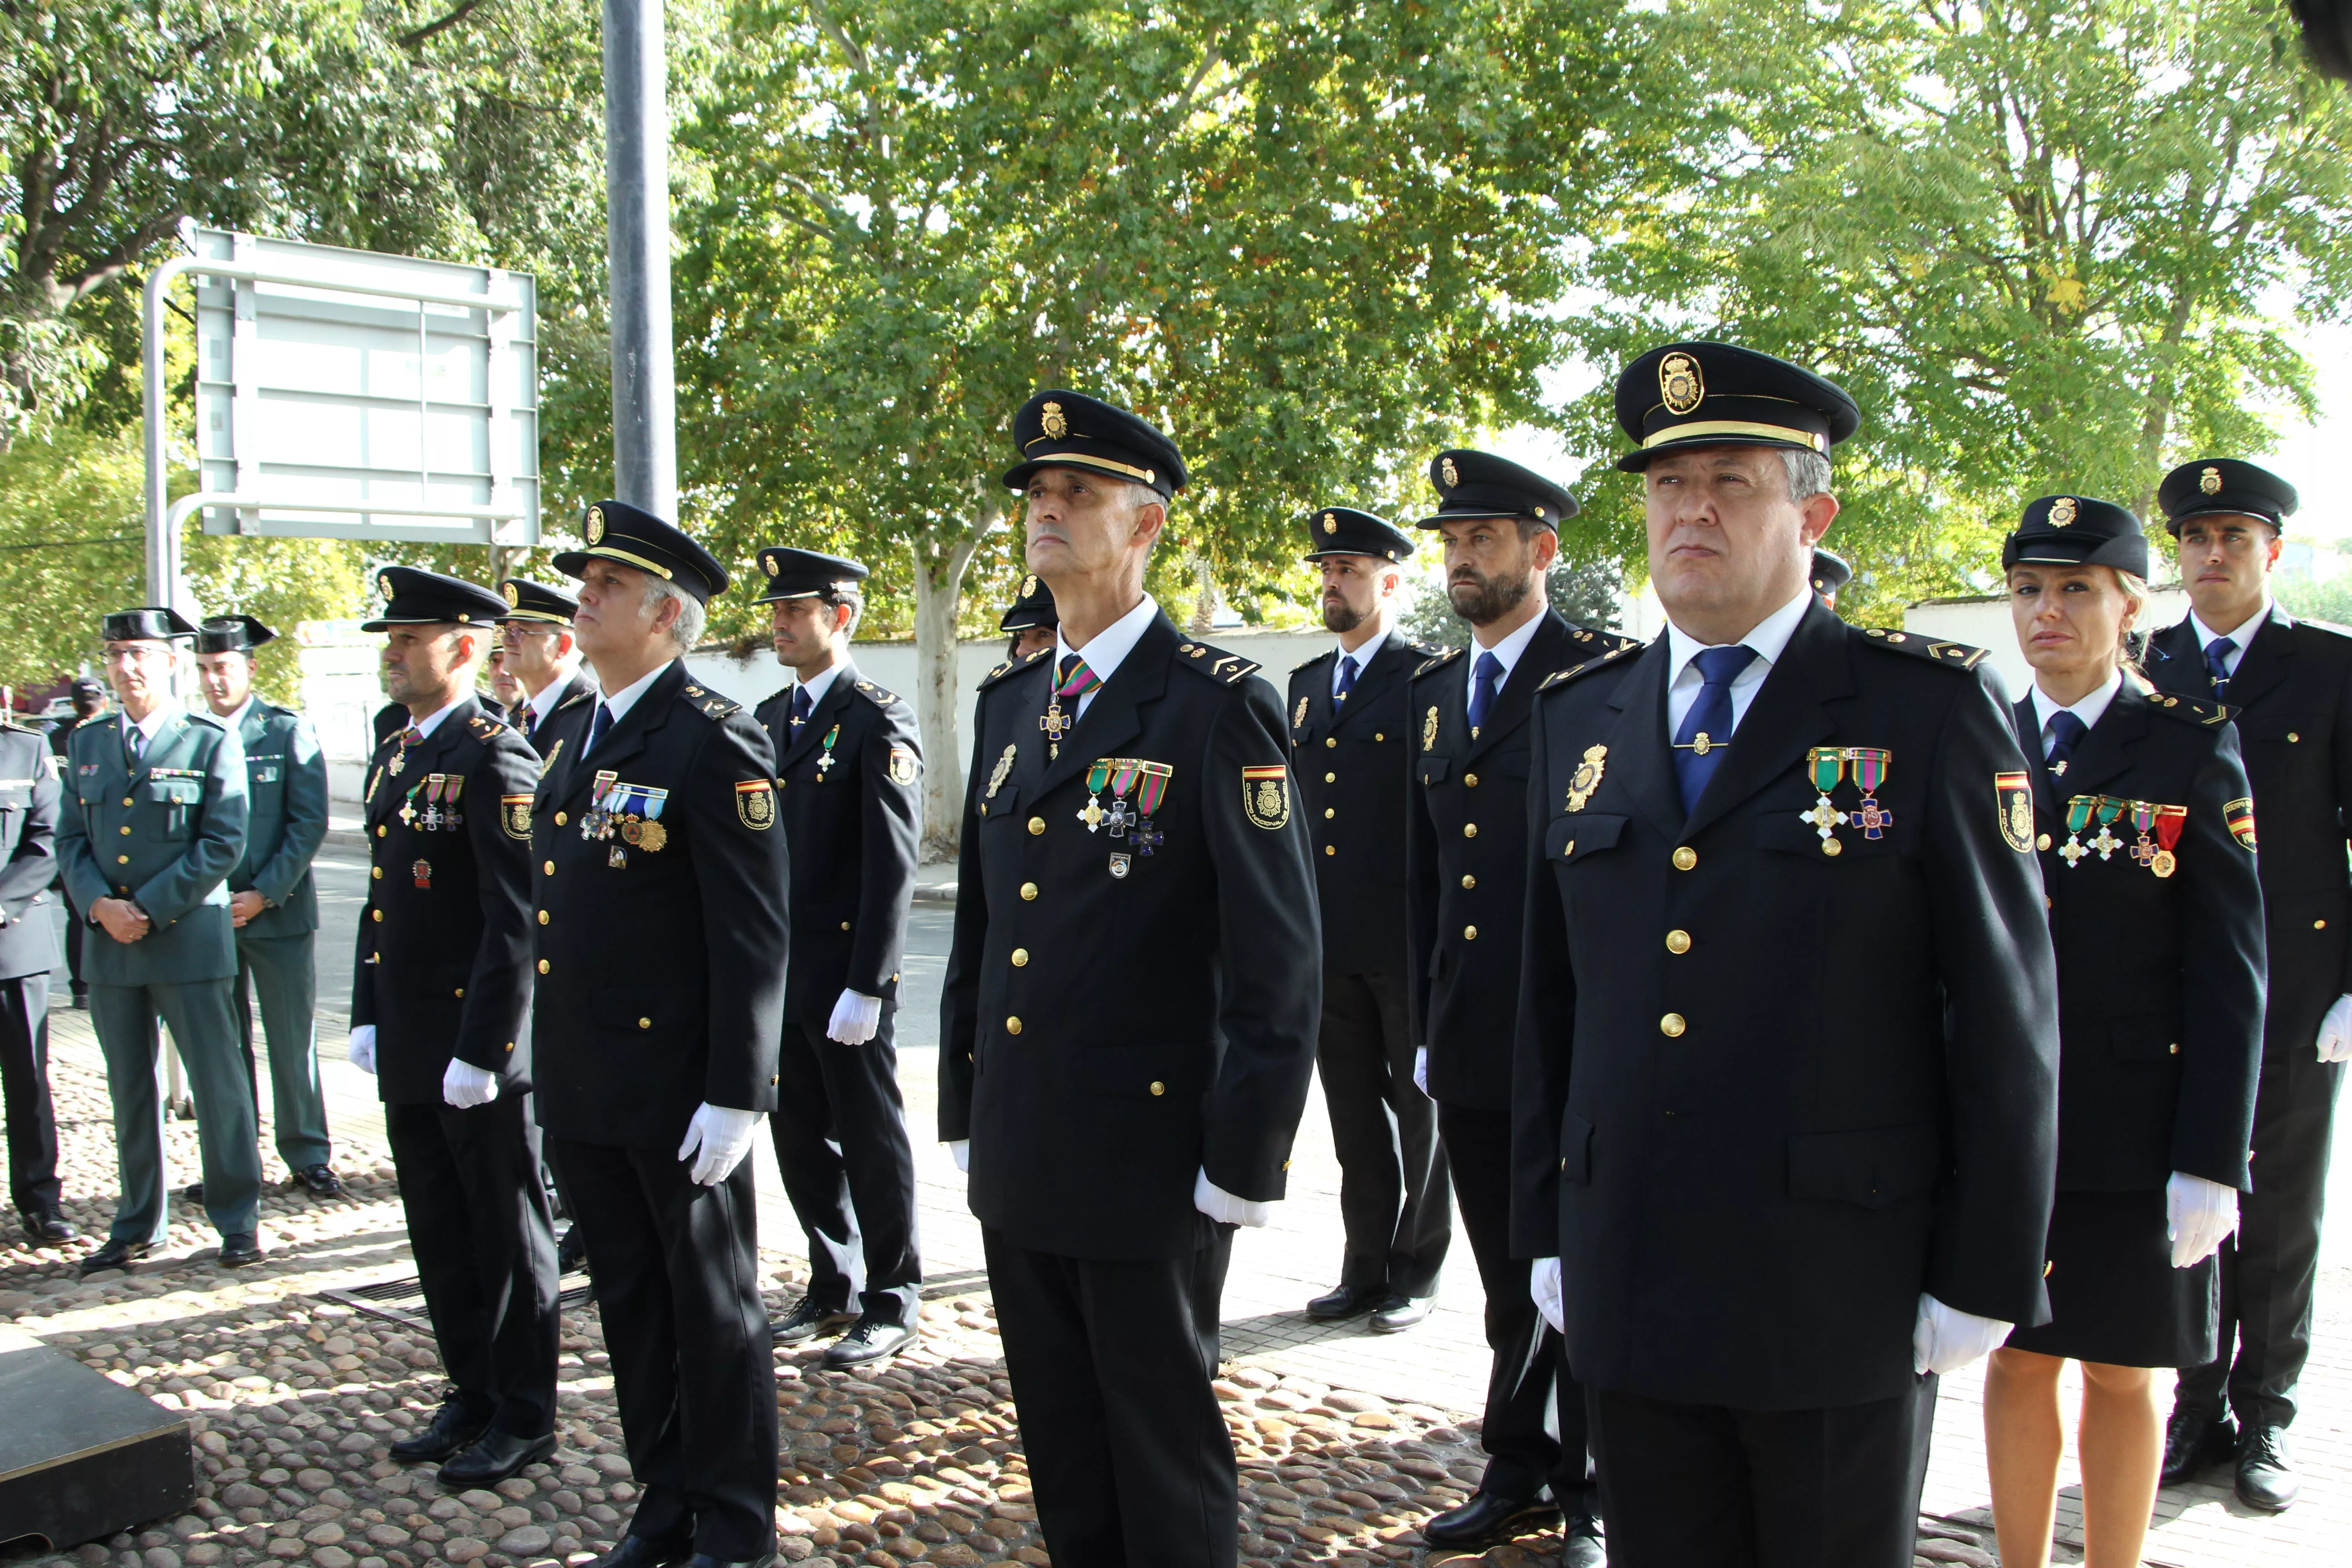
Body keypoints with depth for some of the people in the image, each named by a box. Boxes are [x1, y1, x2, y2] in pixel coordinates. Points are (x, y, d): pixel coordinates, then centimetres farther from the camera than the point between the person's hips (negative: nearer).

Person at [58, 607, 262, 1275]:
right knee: (130, 1091, 11)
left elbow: (223, 843, -8)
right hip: (110, 945, 4)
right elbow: (71, 839, 10)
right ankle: (138, 1226, 21)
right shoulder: (86, 745, 12)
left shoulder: (212, 742, -2)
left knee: (218, 1082, 0)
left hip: (189, 939, -4)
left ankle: (237, 1220, 11)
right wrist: (100, 905, -8)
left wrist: (150, 909, -13)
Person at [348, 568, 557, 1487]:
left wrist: (480, 1050, -20)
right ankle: (473, 1397, 31)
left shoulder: (495, 759, -15)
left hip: (478, 1049, -9)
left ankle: (524, 1418, 17)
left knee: (507, 1237, 5)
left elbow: (516, 920, -19)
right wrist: (367, 1017, 15)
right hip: (407, 1050, 9)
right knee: (439, 1235, 17)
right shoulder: (391, 760, 13)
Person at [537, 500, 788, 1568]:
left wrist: (737, 1093, -19)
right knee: (630, 1306, 17)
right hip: (583, 1094, 8)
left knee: (713, 1312, 6)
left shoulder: (714, 742, -13)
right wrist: (550, 1067, 17)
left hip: (676, 1093, -8)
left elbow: (756, 936, -17)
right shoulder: (572, 738, 13)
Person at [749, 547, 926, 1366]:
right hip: (775, 973, 7)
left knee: (870, 1138, 3)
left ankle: (892, 1300, 17)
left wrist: (866, 986, -18)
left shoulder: (879, 721, -11)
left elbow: (893, 865, -15)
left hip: (845, 972, -7)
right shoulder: (767, 719, 13)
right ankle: (830, 1287, 28)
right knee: (798, 1132, 14)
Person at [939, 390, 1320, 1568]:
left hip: (1147, 1157, -6)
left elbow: (1278, 958, -14)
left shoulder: (1218, 707, -12)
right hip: (1016, 1159, 7)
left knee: (1164, 1455, 9)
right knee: (1058, 1444, 19)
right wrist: (963, 1109, 14)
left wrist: (1244, 1163, -15)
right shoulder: (1007, 702, 10)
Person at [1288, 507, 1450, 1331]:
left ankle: (1417, 1271, 19)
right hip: (1328, 943, 6)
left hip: (1409, 943, -6)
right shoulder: (1305, 684, 14)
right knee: (1354, 1114, 13)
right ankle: (1366, 1267, 24)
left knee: (1419, 1110, 7)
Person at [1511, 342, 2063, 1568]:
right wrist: (1545, 1229, 10)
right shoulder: (1577, 720, 8)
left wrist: (1981, 1280, -6)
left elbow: (2007, 1017, -5)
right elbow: (1550, 997, 10)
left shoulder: (1930, 711, -5)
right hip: (1626, 1296, 4)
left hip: (1843, 1304, -3)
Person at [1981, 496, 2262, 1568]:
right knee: (2017, 1358, 12)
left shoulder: (2191, 747, -4)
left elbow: (2230, 973, -6)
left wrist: (2211, 1161, -10)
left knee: (2119, 1370, 10)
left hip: (2134, 1130, -3)